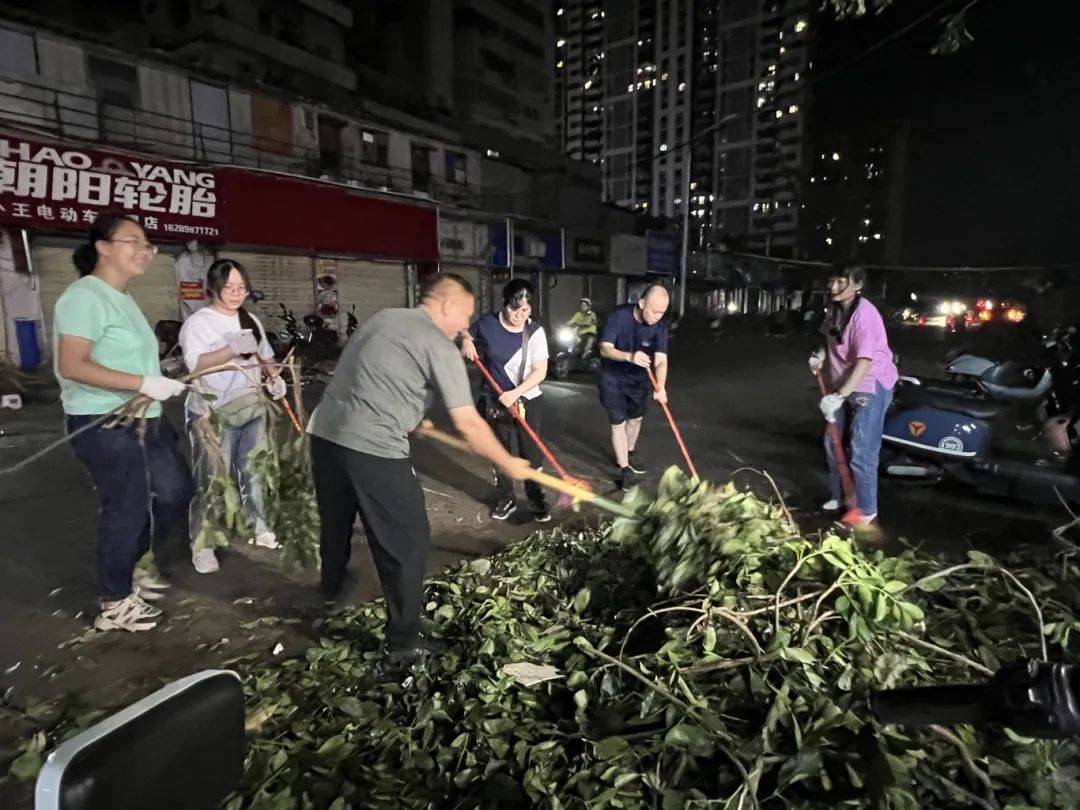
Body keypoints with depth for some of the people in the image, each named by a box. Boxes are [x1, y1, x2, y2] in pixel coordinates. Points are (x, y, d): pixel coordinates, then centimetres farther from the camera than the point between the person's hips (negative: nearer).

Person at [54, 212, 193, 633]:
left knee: (175, 492, 15)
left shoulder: (122, 298, 15)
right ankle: (115, 603, 22)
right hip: (104, 425, -9)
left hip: (144, 420, 9)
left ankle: (122, 566, 36)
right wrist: (145, 383, -25)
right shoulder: (85, 296, -14)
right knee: (128, 509, 2)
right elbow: (72, 366, -23)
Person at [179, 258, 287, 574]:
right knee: (210, 483, -3)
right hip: (213, 415, -6)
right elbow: (196, 364, -18)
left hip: (252, 410, 6)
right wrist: (233, 349, -30)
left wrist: (275, 379, -2)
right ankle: (201, 546, 8)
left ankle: (259, 528, 27)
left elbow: (265, 357, 18)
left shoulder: (251, 321, 13)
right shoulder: (198, 322, -7)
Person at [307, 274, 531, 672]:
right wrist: (508, 464, 2)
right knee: (406, 544, 7)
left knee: (336, 525, 29)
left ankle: (331, 596, 54)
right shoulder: (440, 347, -7)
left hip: (325, 434, 9)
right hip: (374, 450, -8)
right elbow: (468, 423, -10)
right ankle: (403, 646, 17)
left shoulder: (382, 318, 17)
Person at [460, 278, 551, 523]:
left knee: (531, 452, 4)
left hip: (527, 400, -2)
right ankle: (505, 499, 29)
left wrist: (515, 393, -23)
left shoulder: (535, 332, -13)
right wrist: (466, 340, -9)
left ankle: (537, 498, 21)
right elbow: (467, 332, 14)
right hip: (494, 400, 2)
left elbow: (540, 371, -14)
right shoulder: (487, 323, -8)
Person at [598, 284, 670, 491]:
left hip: (639, 378, 4)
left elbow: (661, 360, -23)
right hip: (613, 378, -4)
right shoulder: (619, 316, -27)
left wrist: (660, 386, -41)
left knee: (636, 418, 18)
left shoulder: (660, 326, -18)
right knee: (618, 422, -3)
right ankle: (624, 469, 6)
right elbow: (605, 349, -27)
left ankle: (629, 453, 43)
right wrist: (629, 356, -46)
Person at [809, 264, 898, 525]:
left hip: (870, 388, -9)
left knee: (861, 452, -5)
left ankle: (866, 510, 10)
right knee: (833, 443, 15)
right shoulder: (835, 309, 2)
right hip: (843, 386, 9)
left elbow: (865, 361, -30)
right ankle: (838, 496, 32)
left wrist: (839, 396, -35)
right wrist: (821, 355, 1)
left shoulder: (864, 314, -24)